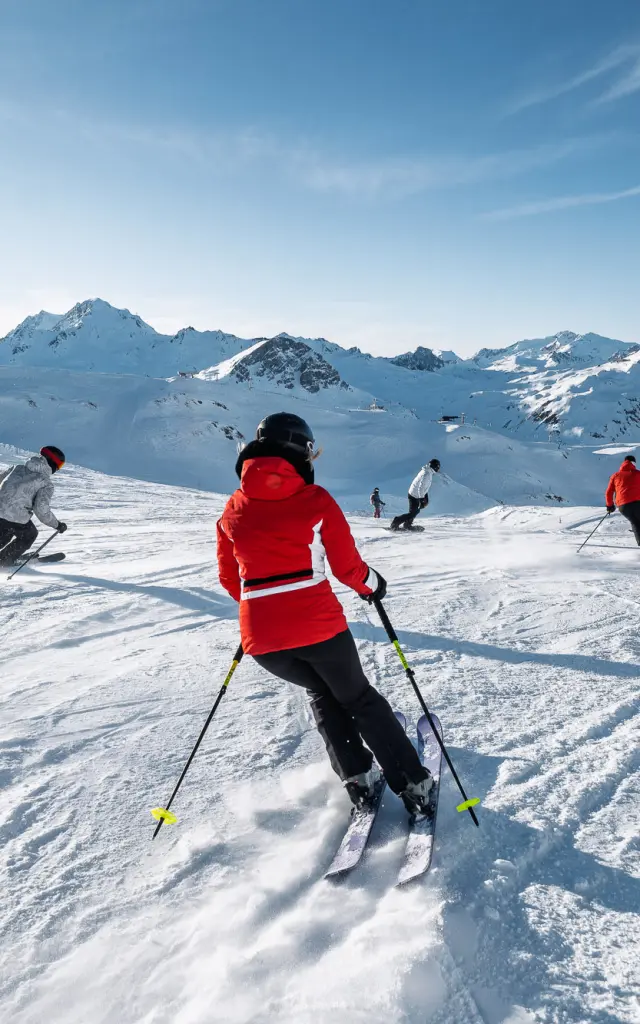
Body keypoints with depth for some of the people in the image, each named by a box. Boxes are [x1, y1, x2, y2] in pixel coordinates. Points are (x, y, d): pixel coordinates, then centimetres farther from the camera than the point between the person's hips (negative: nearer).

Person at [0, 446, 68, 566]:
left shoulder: (18, 468, 12)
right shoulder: (46, 484, -6)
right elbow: (42, 510, -14)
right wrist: (57, 525, -2)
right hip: (16, 518, -6)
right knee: (30, 535, 25)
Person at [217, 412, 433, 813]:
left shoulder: (233, 510, 6)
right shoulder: (315, 500, -5)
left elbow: (229, 578, 15)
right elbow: (348, 567, -2)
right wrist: (373, 585, 19)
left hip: (260, 639, 3)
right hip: (319, 626, -3)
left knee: (322, 693, 30)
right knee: (359, 698, 21)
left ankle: (357, 777, 28)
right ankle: (414, 784, 24)